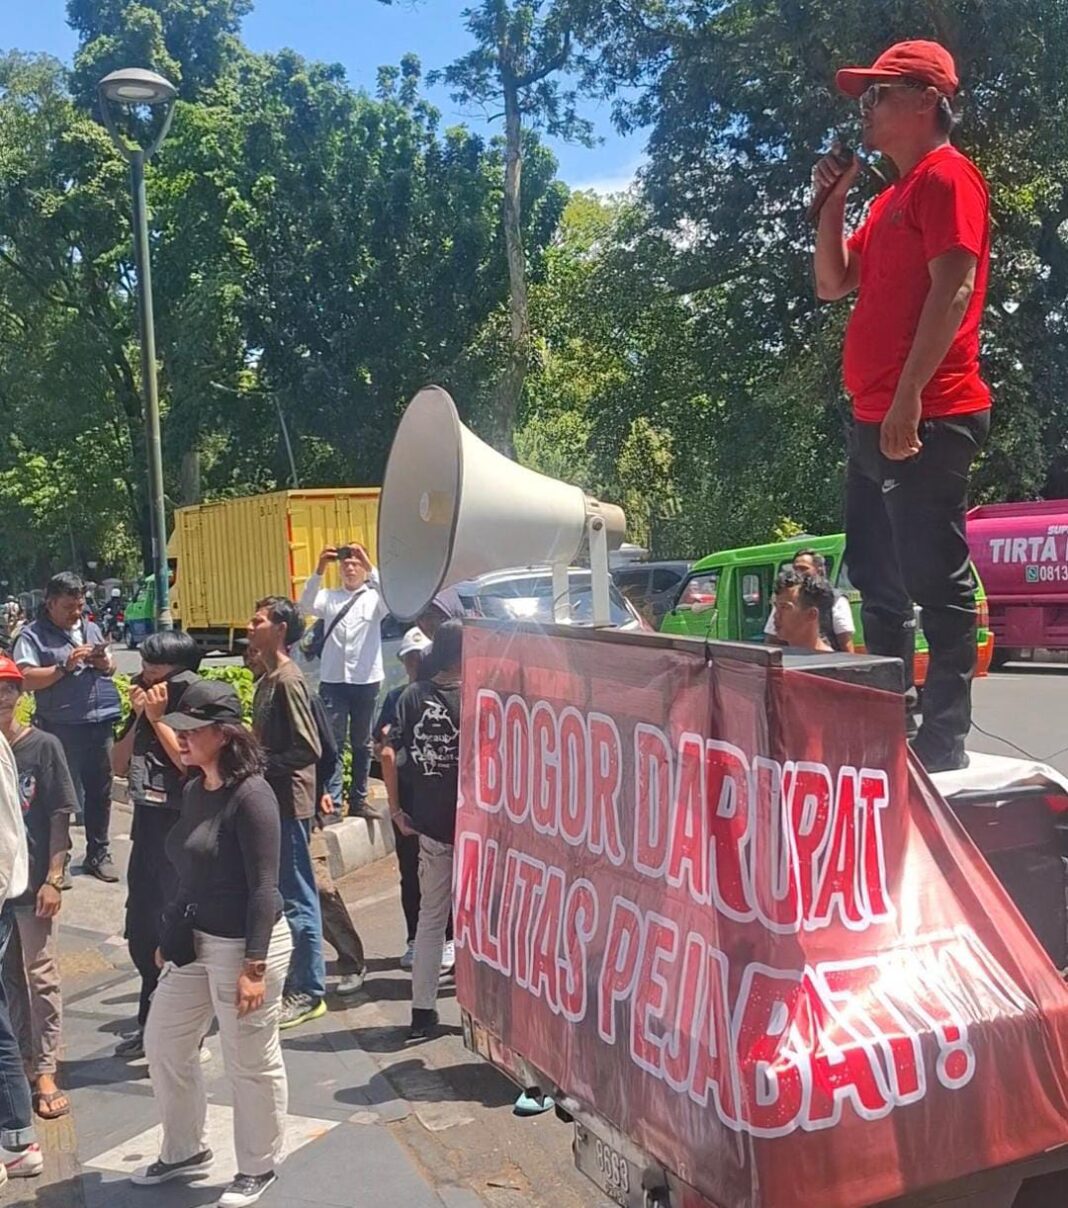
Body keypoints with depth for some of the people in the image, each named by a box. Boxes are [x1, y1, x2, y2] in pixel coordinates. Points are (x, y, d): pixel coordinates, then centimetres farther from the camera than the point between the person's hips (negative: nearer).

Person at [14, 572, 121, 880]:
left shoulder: (91, 629, 15)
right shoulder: (33, 636, -3)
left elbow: (111, 670, 22)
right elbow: (27, 679, -13)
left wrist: (103, 662, 0)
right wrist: (65, 665, -19)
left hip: (101, 723, 5)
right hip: (62, 727, -5)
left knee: (100, 791, 12)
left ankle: (98, 853, 24)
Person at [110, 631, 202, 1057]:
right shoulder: (143, 706, 7)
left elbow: (192, 764, -26)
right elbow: (119, 766, 6)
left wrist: (158, 719, -20)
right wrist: (138, 718, -5)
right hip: (146, 824, 7)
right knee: (141, 930, 15)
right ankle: (151, 1020, 33)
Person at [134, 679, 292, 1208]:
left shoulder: (251, 795, -21)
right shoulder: (194, 789, 4)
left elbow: (263, 888, -21)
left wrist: (254, 967, -21)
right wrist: (171, 937, 19)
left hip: (244, 944, -9)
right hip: (194, 940, 9)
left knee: (251, 1064, 8)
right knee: (162, 1044, 19)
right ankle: (183, 1150, 40)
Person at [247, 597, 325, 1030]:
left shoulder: (288, 681, -17)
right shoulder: (266, 681, 12)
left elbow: (308, 750, -21)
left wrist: (261, 763, -16)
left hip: (289, 803, -10)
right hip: (270, 800, 10)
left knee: (296, 899, -1)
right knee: (277, 894, 17)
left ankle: (309, 993, 8)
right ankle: (289, 978, 30)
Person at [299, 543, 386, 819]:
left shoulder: (373, 597, 5)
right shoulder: (329, 596, 9)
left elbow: (388, 601, -18)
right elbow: (306, 606, -9)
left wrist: (369, 566, -25)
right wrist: (320, 570, -20)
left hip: (366, 681, 0)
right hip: (332, 680, 0)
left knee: (362, 743, 10)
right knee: (332, 742, -3)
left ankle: (358, 800, 20)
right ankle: (332, 800, -3)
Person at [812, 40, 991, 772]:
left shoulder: (948, 177, -6)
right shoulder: (894, 198, 23)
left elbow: (953, 289, -17)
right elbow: (833, 283, 26)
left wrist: (909, 396, -24)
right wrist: (833, 200, 14)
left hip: (927, 419, -10)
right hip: (876, 420, 10)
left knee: (936, 582, -7)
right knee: (879, 582, 13)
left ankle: (945, 742, -3)